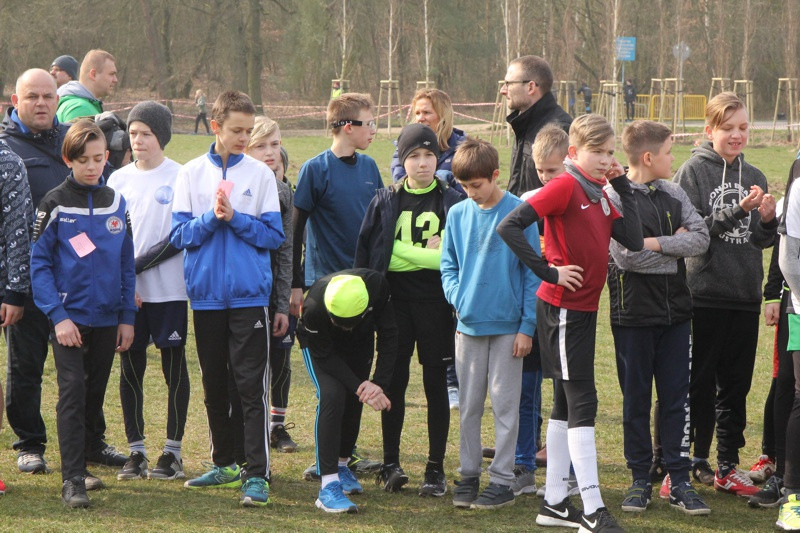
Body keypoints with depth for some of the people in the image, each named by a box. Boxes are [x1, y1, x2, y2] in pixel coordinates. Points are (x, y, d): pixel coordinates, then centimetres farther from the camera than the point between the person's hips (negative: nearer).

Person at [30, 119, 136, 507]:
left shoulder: (116, 203, 8)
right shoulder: (55, 204, -3)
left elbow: (127, 264, 11)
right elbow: (39, 264, -6)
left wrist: (127, 317, 5)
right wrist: (57, 315, -14)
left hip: (107, 319, 4)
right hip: (69, 317, -4)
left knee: (94, 396, 10)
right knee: (73, 394, -12)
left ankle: (82, 464, 24)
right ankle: (72, 480, -13)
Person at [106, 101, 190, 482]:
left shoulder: (180, 177, -4)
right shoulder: (119, 180, 8)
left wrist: (139, 264, -13)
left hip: (168, 289, -3)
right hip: (126, 292, 4)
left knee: (174, 366, 3)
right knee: (130, 368, 6)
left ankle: (173, 451, 10)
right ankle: (135, 450, 13)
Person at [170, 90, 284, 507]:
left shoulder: (261, 175, 0)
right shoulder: (192, 174, 5)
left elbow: (273, 235, -3)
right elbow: (179, 234, 0)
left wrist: (235, 218, -15)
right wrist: (211, 219, -16)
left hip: (249, 295, -3)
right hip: (206, 294, 3)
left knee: (251, 385, -7)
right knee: (214, 384, 13)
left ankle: (257, 475, -8)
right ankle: (224, 463, 26)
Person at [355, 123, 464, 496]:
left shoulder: (451, 202, 2)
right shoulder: (386, 201, 7)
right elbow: (365, 251, 6)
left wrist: (402, 250, -9)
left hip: (436, 302, -1)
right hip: (396, 300, 1)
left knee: (436, 383, 2)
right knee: (394, 382, 3)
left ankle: (436, 469, 8)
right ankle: (391, 463, 12)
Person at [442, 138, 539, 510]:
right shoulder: (458, 214, 3)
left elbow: (533, 273, -6)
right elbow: (448, 264, 13)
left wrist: (527, 326, -8)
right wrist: (457, 296, -7)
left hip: (507, 325, -4)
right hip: (468, 325, 4)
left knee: (505, 404, 2)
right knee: (469, 406, 10)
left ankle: (502, 480, 9)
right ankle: (469, 475, 20)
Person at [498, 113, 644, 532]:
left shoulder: (599, 195, 12)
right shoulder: (565, 186, -13)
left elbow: (633, 241, 2)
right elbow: (509, 227, -21)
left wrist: (623, 187, 1)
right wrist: (548, 271, -20)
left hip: (583, 309, 9)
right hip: (562, 308, -9)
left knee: (566, 405, 13)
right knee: (582, 404, -9)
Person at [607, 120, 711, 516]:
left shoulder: (674, 194, 7)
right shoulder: (614, 198, -9)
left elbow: (700, 239, -4)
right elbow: (625, 256, -19)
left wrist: (656, 243, -16)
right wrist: (676, 251, -8)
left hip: (675, 311, 4)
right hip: (634, 314, -4)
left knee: (677, 397, 4)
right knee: (636, 399, 5)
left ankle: (679, 480, 9)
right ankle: (640, 479, 14)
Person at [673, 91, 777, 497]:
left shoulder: (753, 176, 12)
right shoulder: (693, 171, -3)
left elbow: (763, 241, 13)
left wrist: (767, 220, -8)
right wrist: (738, 211, -21)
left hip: (745, 296, 5)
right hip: (704, 293, -5)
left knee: (736, 386, 9)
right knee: (699, 384, -1)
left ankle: (728, 466, 17)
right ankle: (694, 460, 8)